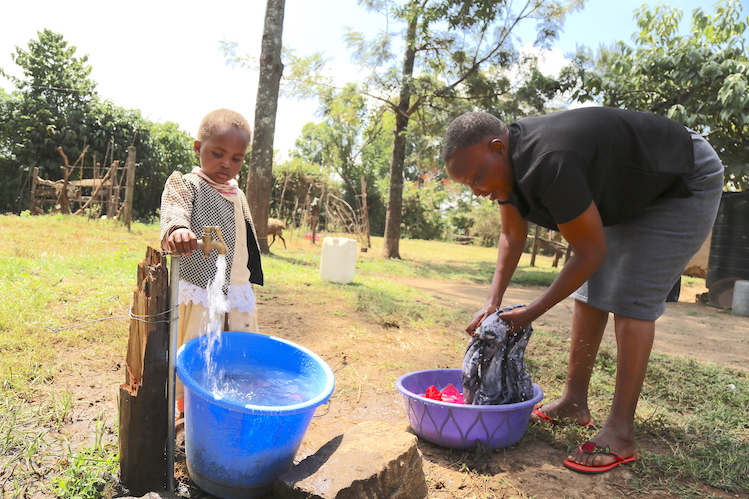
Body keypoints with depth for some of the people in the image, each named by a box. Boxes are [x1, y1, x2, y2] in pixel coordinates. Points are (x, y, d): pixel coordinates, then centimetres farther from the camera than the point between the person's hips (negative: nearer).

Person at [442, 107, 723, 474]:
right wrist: (493, 302, -5)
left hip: (683, 185, -9)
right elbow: (512, 236, 2)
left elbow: (591, 252, -29)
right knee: (591, 290, 5)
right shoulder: (507, 162, -10)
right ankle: (574, 402, 14)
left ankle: (620, 435, -9)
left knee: (632, 299, -15)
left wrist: (531, 313, -22)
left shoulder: (549, 165, -39)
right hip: (629, 193, 9)